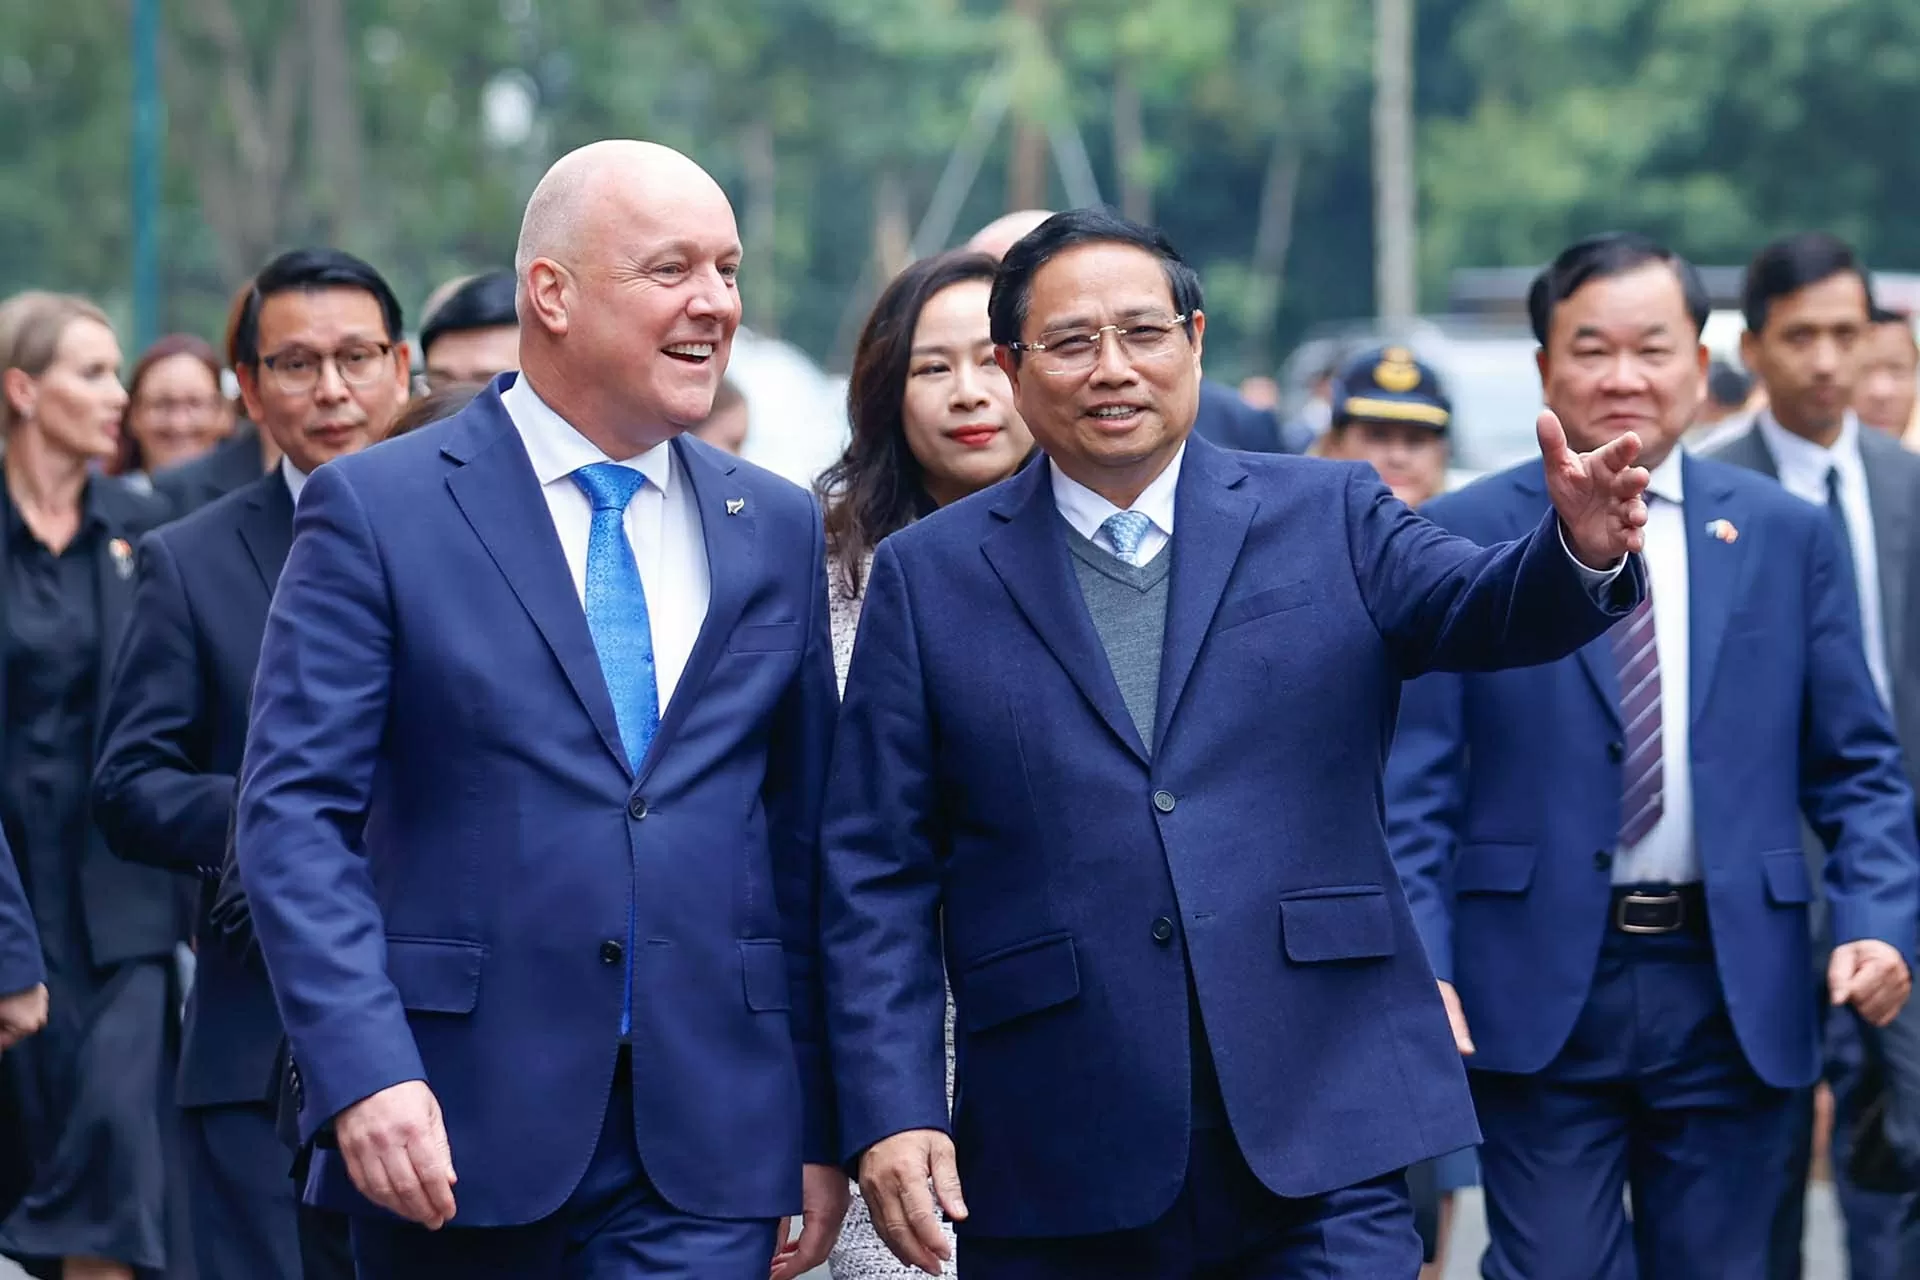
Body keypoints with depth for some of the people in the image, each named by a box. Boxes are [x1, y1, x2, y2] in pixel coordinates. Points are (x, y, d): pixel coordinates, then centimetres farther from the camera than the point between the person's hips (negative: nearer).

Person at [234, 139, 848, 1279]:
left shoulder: (777, 529, 12)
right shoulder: (376, 510, -1)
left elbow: (805, 838, 14)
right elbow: (295, 812, -7)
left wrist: (823, 1128, 10)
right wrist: (365, 1073, -20)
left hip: (706, 1156, 3)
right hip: (455, 1132, -2)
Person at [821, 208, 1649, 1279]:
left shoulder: (1331, 519, 9)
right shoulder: (929, 578, 7)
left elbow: (1489, 611, -8)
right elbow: (877, 873, 5)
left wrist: (1585, 552, -31)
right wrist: (890, 1111, -5)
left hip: (1322, 1142, 0)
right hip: (1060, 1170, 0)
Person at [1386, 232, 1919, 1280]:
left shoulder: (1784, 536, 9)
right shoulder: (1460, 537, 2)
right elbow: (1412, 785, 0)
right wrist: (1418, 964, -11)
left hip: (1733, 994, 2)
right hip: (1538, 993, -2)